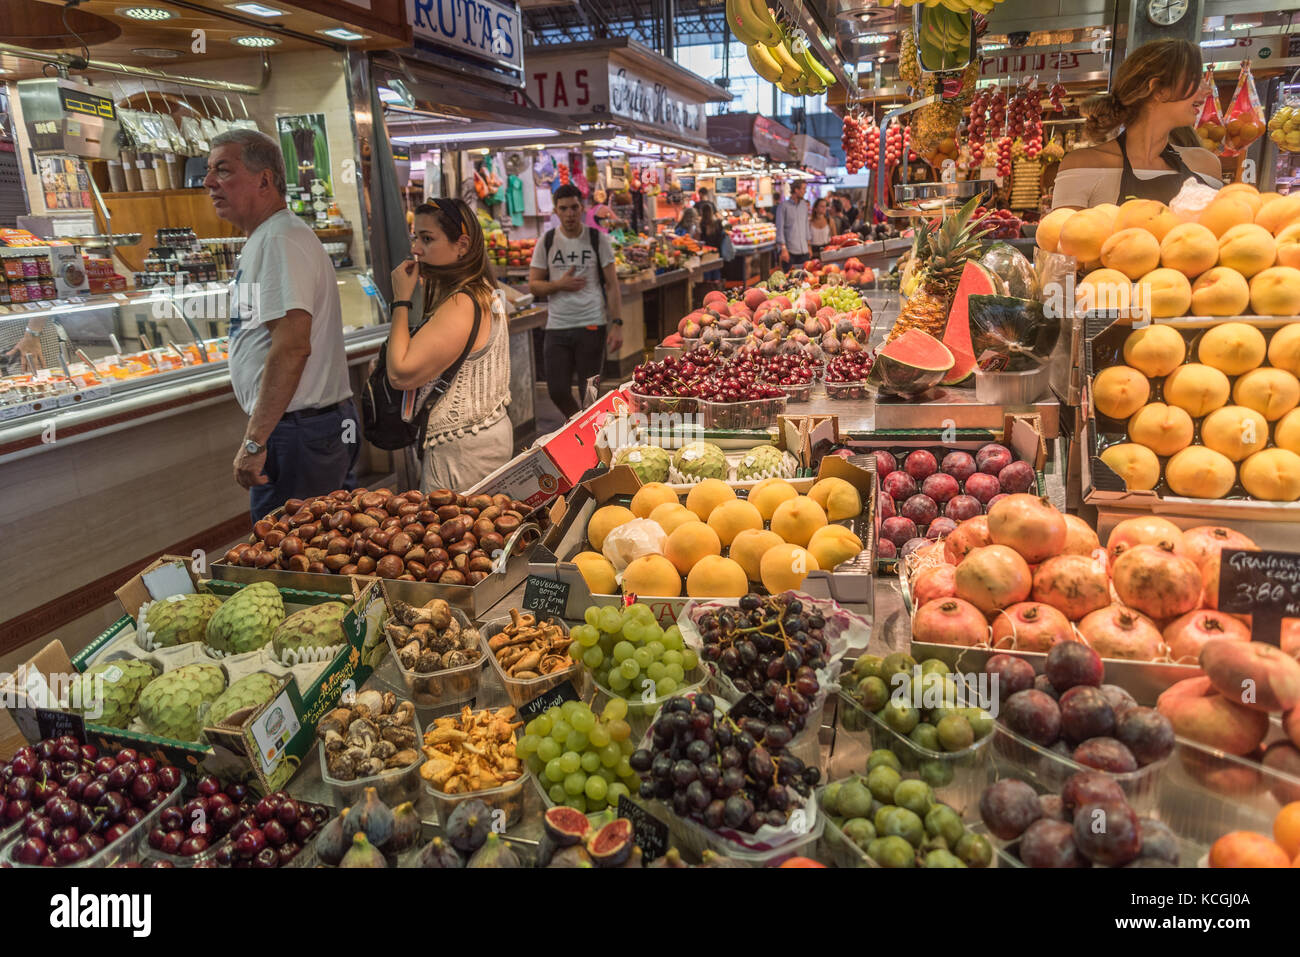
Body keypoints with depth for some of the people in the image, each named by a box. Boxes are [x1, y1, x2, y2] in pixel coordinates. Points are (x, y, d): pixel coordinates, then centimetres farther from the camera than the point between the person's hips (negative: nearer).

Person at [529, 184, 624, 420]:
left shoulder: (598, 239, 4)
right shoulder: (546, 242, 7)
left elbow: (612, 285, 2)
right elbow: (533, 285, 8)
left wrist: (617, 324, -7)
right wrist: (560, 284, -12)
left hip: (591, 325, -2)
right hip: (557, 327, 2)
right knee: (557, 391, 0)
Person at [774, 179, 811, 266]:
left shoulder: (804, 205, 12)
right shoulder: (784, 206, -5)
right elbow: (780, 228, -8)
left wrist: (809, 245, 15)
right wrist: (783, 248, -14)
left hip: (803, 250, 5)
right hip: (789, 250, -5)